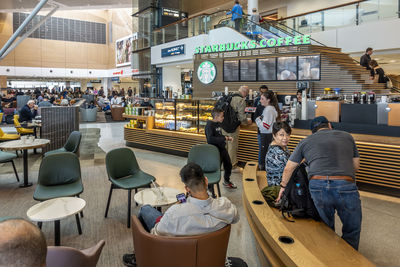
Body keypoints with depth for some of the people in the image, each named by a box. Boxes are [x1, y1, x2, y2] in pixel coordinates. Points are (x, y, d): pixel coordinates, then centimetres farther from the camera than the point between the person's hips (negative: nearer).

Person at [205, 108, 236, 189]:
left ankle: (227, 181, 43)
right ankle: (210, 186, 11)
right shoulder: (209, 125, -18)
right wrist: (223, 139, -25)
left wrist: (228, 138, 7)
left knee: (228, 164, 20)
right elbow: (210, 139, -29)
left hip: (222, 148, 9)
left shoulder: (218, 124, 9)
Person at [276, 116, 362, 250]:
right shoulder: (347, 136, 20)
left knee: (327, 228, 21)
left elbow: (288, 169, 23)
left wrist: (283, 186, 36)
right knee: (352, 230, 18)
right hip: (345, 186, -1)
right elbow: (356, 166, 23)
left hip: (317, 186, 1)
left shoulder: (305, 142, 19)